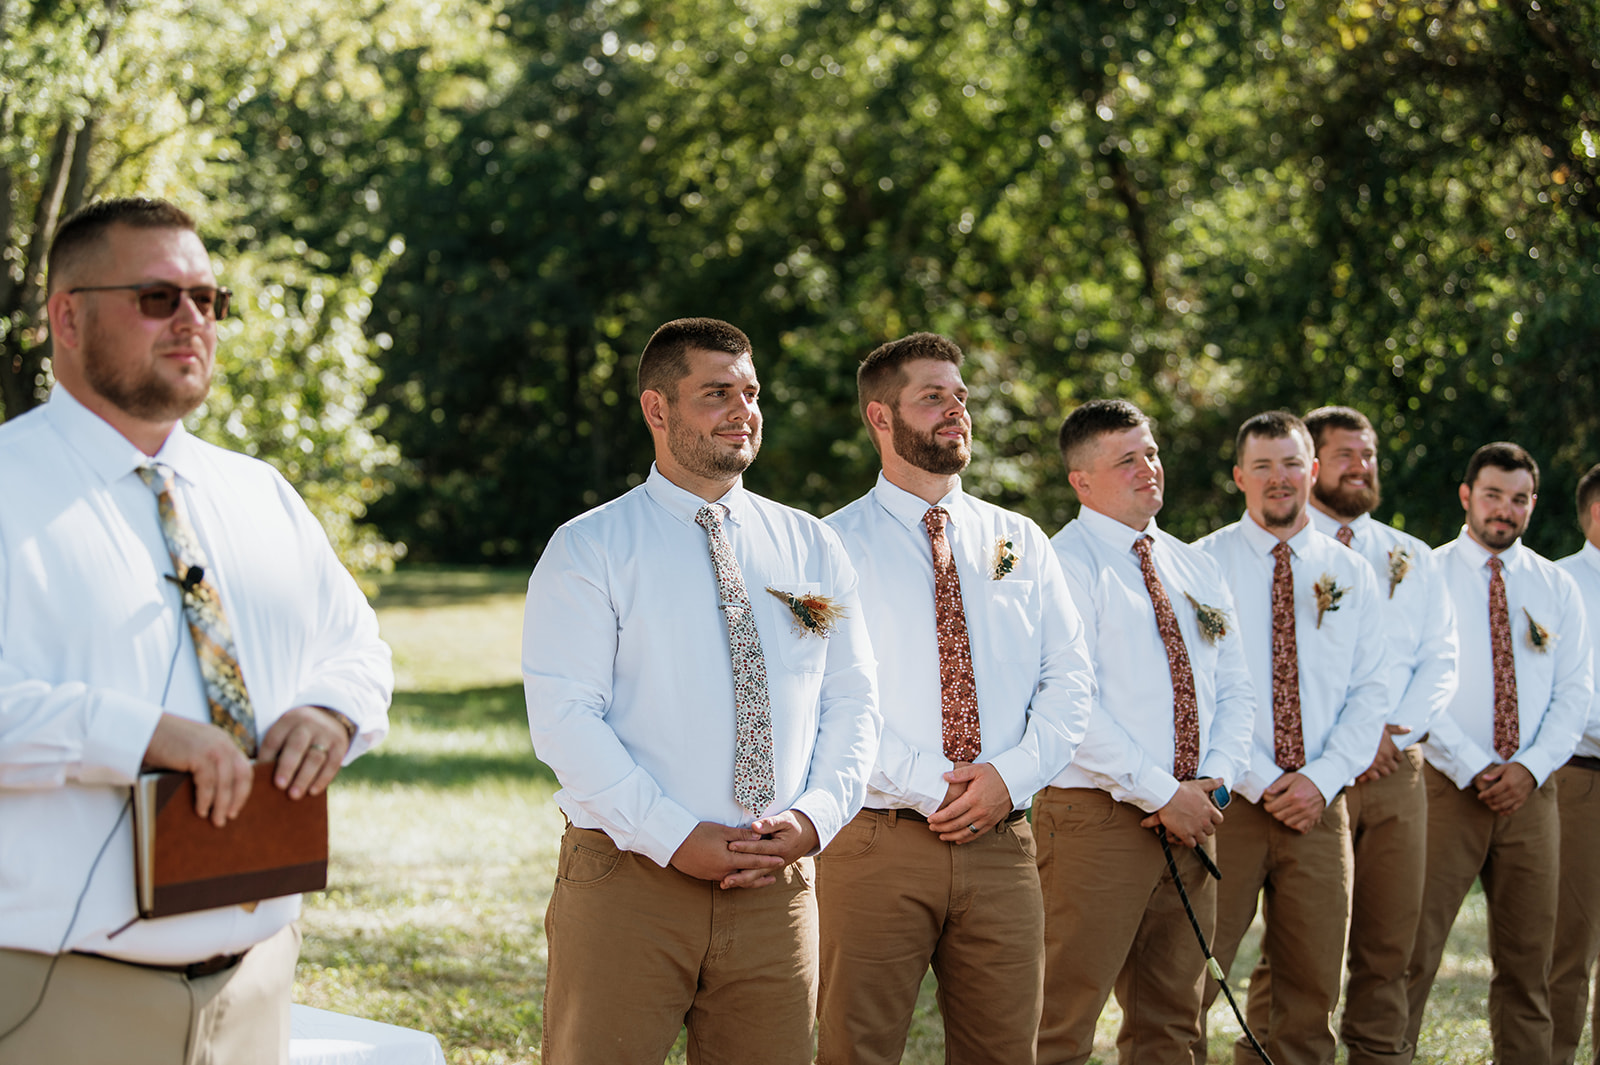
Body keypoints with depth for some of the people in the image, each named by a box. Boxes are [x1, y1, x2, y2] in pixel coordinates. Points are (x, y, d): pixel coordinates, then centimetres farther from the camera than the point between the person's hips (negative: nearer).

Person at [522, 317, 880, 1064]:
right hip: (627, 881, -3)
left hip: (776, 887, 3)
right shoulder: (589, 549, 0)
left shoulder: (811, 548, 13)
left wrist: (816, 814, -8)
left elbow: (853, 701, 11)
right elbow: (563, 717, -9)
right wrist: (676, 837, -16)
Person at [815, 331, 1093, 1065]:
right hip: (878, 840, -4)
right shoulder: (835, 545, 0)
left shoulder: (1019, 542, 14)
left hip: (1001, 841, 4)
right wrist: (930, 787, -14)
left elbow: (1069, 679, 9)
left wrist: (1012, 774, -7)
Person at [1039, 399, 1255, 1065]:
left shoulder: (1196, 568, 17)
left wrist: (1214, 783, -3)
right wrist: (1163, 793, -15)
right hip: (1096, 817, -7)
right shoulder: (1064, 564, -6)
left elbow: (1236, 691, 15)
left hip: (1190, 821, 7)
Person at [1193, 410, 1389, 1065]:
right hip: (1226, 799, -3)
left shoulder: (1351, 575, 11)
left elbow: (1370, 691, 7)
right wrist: (1262, 781, -12)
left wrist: (1322, 779, -8)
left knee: (1312, 987, 5)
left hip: (1319, 806, 3)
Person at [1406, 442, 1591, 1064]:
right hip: (1447, 785, -3)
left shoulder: (1556, 587, 11)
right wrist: (1473, 768, -13)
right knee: (1413, 952, -8)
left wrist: (1530, 768, -8)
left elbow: (1576, 691, 7)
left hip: (1530, 792, 3)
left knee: (1526, 961, 6)